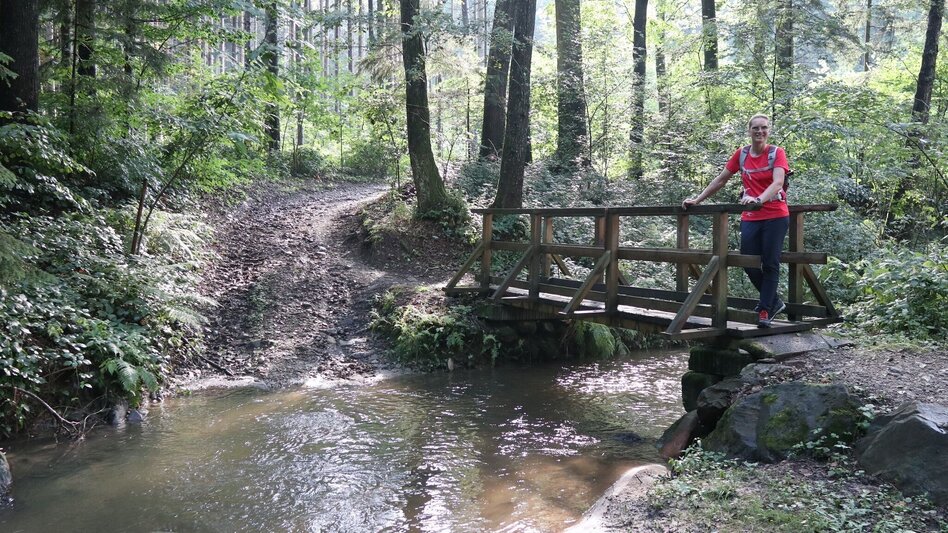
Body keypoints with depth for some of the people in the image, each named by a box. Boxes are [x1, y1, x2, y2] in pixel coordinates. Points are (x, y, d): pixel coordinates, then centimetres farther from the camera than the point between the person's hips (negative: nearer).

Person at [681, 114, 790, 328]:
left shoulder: (777, 153, -5)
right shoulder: (741, 154, 6)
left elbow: (778, 182, -22)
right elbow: (720, 180, 12)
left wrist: (758, 199, -40)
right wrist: (697, 200, 7)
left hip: (775, 217, -4)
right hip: (750, 218, 4)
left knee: (770, 264, -3)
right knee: (749, 264, 1)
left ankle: (765, 311, 4)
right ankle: (774, 302, 21)